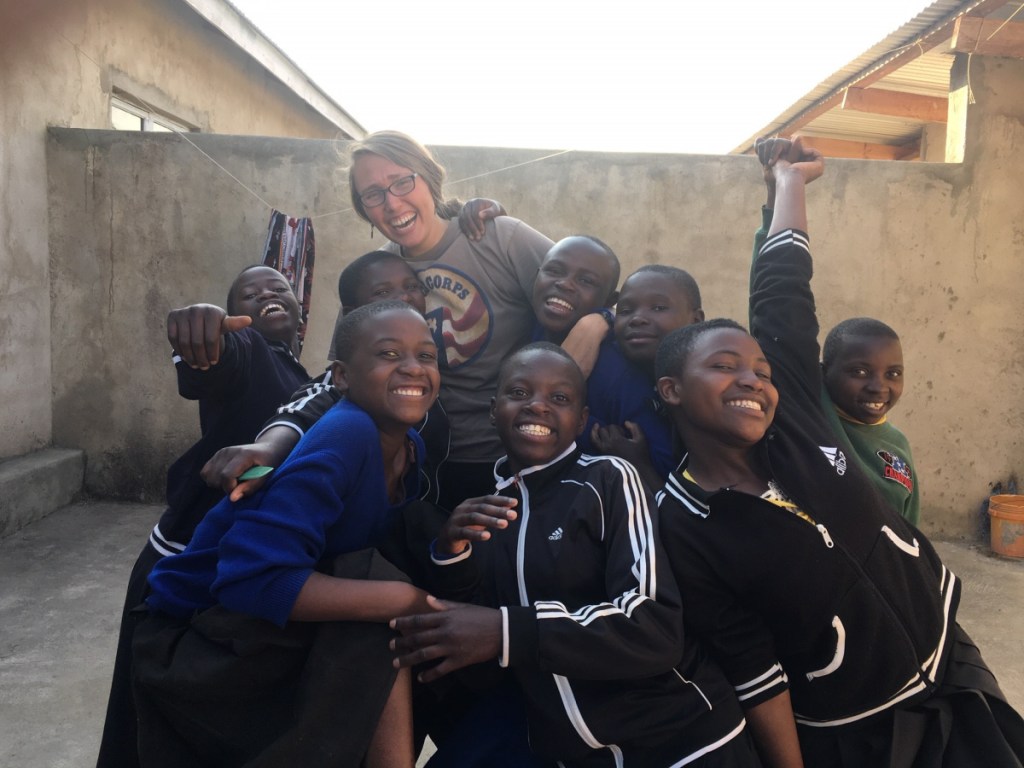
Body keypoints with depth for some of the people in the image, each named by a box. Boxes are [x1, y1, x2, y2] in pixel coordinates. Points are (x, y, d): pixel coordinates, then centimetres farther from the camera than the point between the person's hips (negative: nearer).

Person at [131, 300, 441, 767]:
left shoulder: (412, 451, -4)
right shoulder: (346, 435, -28)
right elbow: (254, 578, -37)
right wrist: (413, 600, -33)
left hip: (283, 648, 8)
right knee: (376, 588, -23)